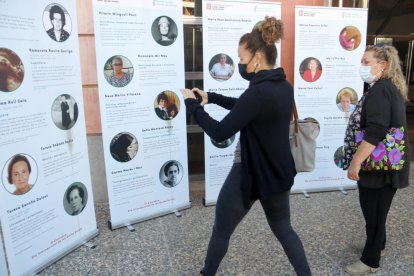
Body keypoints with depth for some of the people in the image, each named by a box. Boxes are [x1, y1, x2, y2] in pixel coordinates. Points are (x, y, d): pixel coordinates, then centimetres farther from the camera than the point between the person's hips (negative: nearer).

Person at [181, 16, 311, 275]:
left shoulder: (259, 91, -25)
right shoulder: (284, 87, 3)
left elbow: (220, 132, -23)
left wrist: (193, 105, -11)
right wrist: (211, 97, 15)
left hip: (250, 174, -7)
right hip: (279, 173, 8)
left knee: (221, 231, 16)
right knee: (284, 230, 26)